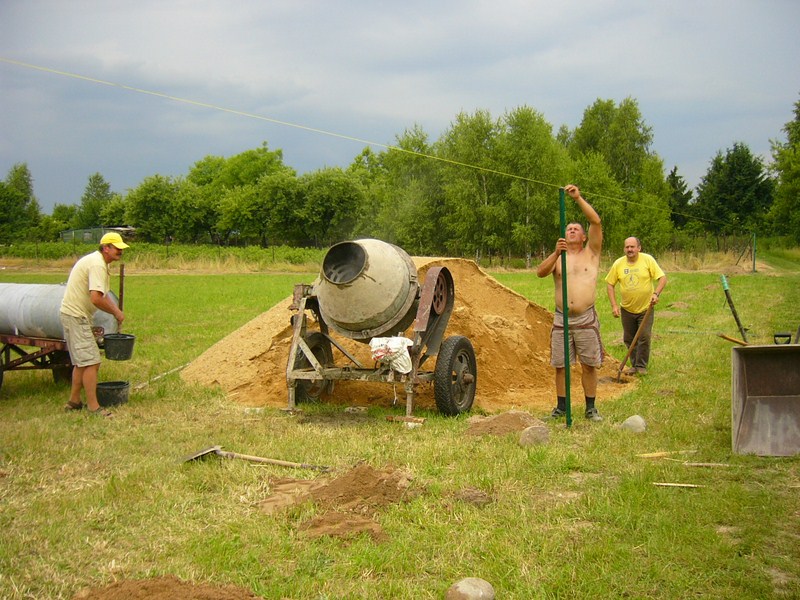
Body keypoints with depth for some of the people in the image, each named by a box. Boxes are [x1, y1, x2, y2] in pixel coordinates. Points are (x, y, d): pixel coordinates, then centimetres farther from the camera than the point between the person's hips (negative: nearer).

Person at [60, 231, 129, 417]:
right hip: (76, 316, -11)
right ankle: (93, 407, -5)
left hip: (76, 315, 11)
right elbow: (96, 298, -29)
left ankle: (74, 401, 28)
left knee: (81, 362, 19)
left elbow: (102, 295, 20)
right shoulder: (97, 264, -20)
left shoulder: (97, 262, 14)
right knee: (91, 362, -9)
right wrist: (116, 312, -15)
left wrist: (116, 310, 5)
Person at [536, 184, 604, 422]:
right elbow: (540, 272, -10)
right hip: (561, 320, 2)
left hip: (586, 320, -2)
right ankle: (561, 406, 16)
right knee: (561, 366, 5)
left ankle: (591, 408, 12)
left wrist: (578, 198, -11)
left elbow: (596, 221, -6)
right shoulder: (558, 257, 11)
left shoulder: (591, 253, 6)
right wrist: (556, 253, -25)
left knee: (589, 365, 2)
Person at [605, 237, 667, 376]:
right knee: (629, 339, 9)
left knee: (644, 337, -6)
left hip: (645, 308, -3)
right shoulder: (618, 264, -5)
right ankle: (634, 365, 23)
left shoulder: (648, 260, -10)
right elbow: (610, 284, 1)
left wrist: (656, 293, -27)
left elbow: (662, 278, -11)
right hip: (627, 309, 3)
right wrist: (614, 305, -6)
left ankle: (641, 366, 8)